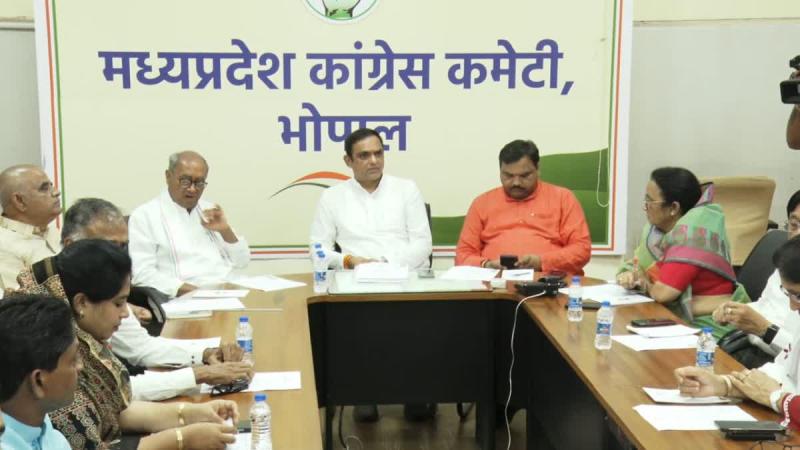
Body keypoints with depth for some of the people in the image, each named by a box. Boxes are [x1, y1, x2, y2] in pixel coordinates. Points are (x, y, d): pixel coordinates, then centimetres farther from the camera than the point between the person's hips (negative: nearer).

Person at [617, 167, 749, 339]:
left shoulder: (692, 228, -20)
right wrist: (629, 276, -9)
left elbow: (662, 293, -23)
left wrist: (643, 281, -3)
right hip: (680, 320, 8)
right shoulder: (657, 225, 4)